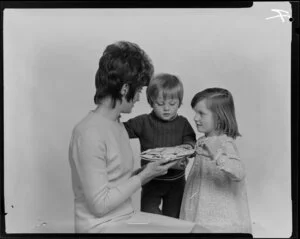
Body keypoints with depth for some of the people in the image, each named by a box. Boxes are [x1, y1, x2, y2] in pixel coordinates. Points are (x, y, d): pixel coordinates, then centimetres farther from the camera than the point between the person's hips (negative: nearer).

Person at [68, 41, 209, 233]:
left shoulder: (117, 124, 8)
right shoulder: (88, 133, -20)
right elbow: (99, 205, -19)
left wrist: (148, 171, -1)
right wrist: (144, 176, -14)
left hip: (127, 217, 8)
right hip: (102, 226, -8)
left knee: (199, 230, -1)